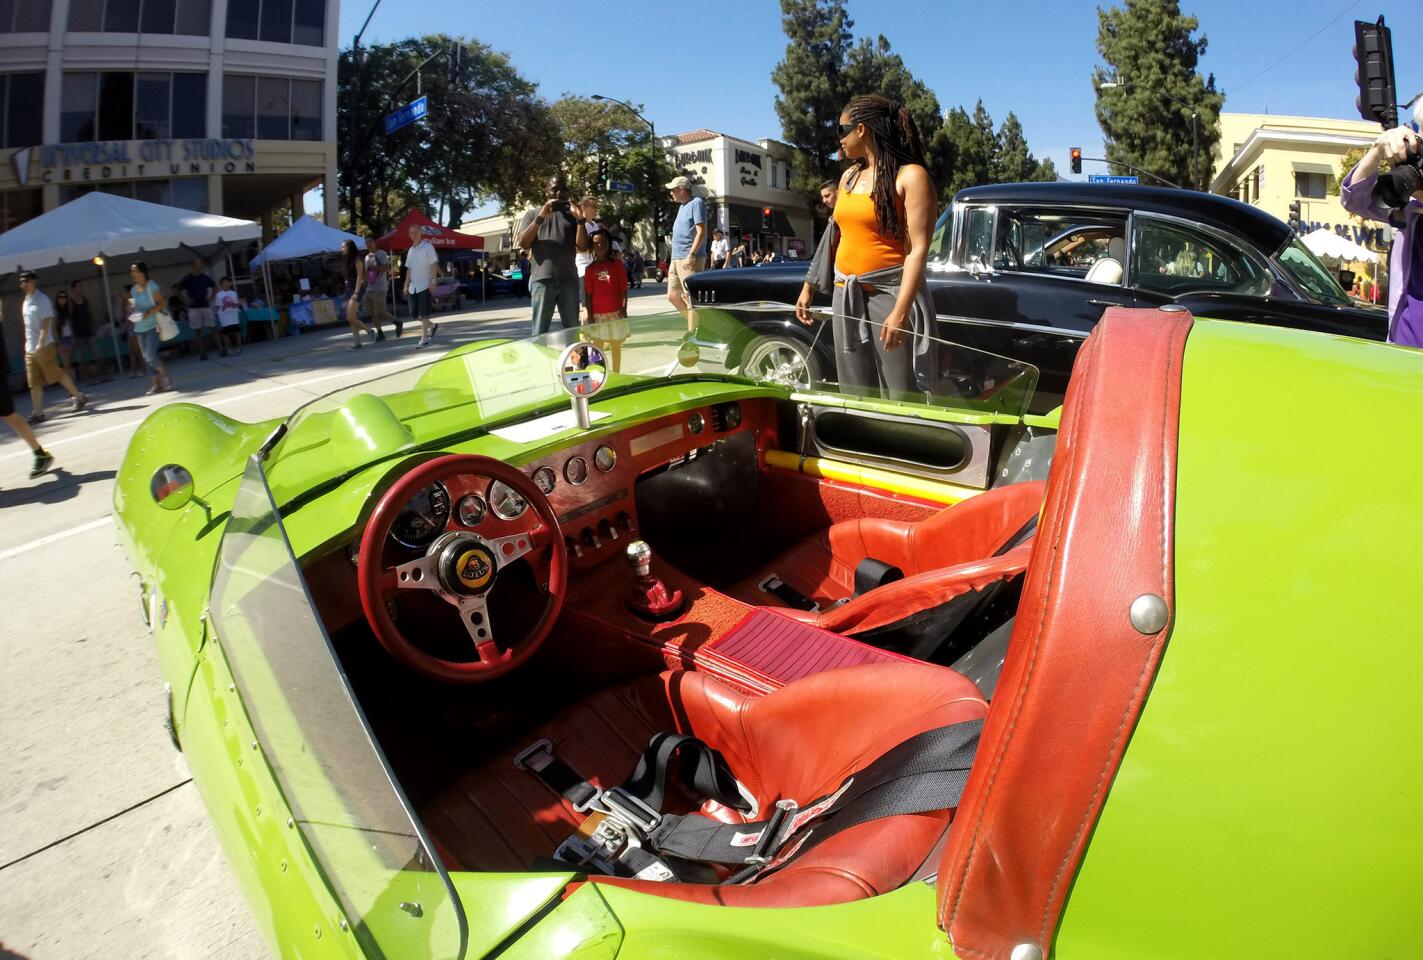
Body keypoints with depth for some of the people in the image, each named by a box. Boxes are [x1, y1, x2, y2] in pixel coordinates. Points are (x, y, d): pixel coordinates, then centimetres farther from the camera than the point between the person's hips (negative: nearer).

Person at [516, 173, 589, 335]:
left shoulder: (572, 216, 17)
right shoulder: (533, 214, 13)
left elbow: (583, 246, 7)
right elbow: (523, 243, -1)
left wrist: (580, 220, -7)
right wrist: (540, 217, -9)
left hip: (569, 280, 2)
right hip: (542, 280, -2)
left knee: (572, 329, 4)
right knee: (540, 331, -3)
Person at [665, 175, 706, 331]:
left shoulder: (696, 203, -8)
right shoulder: (682, 206, 19)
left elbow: (701, 232, -15)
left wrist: (691, 255, -23)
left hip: (689, 260, -10)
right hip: (676, 259, 10)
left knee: (690, 297, -7)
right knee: (673, 296, 10)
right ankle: (696, 323, 20)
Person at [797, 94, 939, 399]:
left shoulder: (910, 176, -6)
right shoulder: (849, 176, 16)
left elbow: (918, 249, -13)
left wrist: (900, 312, -23)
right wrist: (809, 286, 21)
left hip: (892, 295, -7)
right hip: (845, 298, 7)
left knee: (902, 400, -7)